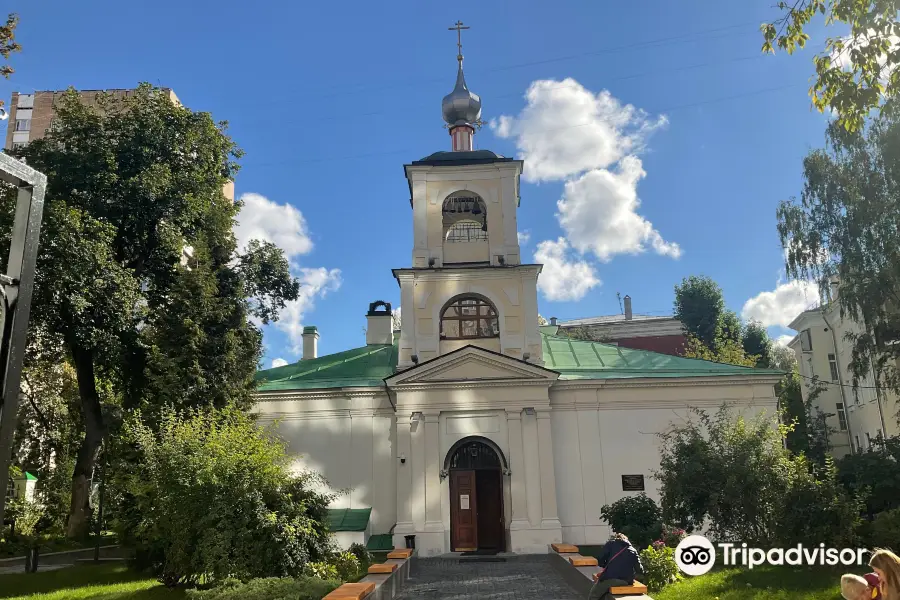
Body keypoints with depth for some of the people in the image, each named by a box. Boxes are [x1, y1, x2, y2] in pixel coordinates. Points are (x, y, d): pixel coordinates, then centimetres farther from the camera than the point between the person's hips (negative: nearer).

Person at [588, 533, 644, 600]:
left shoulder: (611, 543, 13)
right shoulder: (633, 550, 20)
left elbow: (600, 561, 5)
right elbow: (639, 570, 15)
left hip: (611, 577, -5)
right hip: (627, 581, 5)